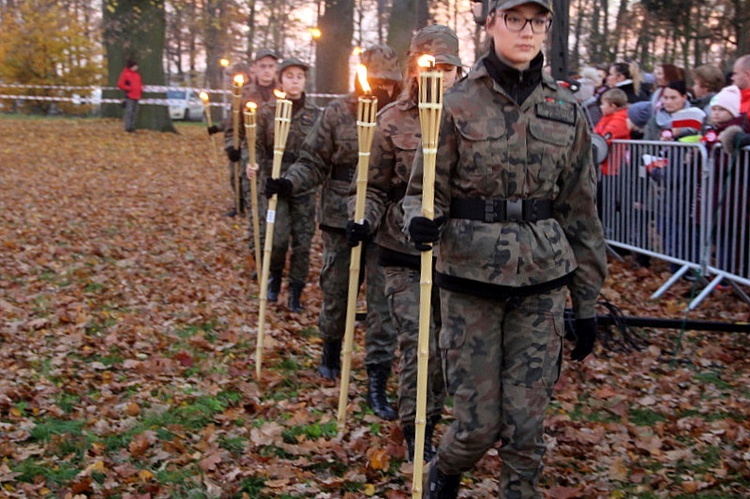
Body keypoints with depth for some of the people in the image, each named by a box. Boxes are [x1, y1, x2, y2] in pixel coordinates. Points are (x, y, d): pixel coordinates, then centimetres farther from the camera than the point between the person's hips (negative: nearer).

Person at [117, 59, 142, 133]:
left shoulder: (137, 74, 18)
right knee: (129, 111, -12)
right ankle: (128, 127, -11)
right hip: (129, 96, -8)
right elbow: (120, 84, -9)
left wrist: (141, 90, 12)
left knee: (135, 112, 7)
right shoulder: (125, 74, -5)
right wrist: (129, 88, -13)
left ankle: (132, 126, 13)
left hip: (136, 96, 8)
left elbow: (140, 83, 29)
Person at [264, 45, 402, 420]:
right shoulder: (338, 112, 0)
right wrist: (288, 182, -15)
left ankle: (377, 384, 5)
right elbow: (314, 161, 1)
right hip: (340, 219, 1)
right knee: (335, 292, 15)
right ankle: (331, 351, 43)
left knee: (383, 304, -2)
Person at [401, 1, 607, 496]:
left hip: (541, 280, 2)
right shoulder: (458, 103, -3)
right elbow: (425, 189, 1)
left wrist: (587, 302, 8)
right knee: (479, 422, 2)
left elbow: (580, 209, 9)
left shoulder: (566, 109, 6)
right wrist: (422, 221, -24)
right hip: (472, 277, -2)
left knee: (527, 422, 2)